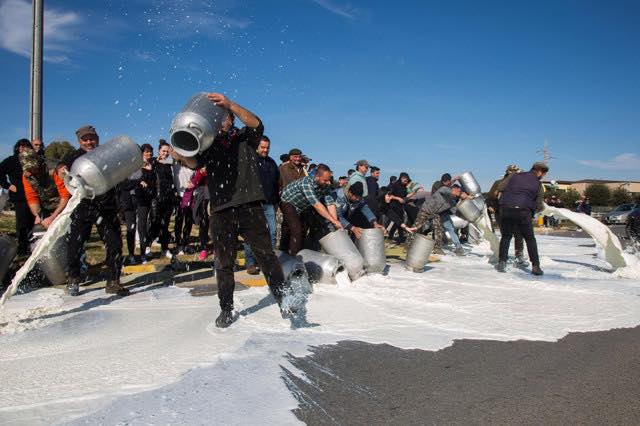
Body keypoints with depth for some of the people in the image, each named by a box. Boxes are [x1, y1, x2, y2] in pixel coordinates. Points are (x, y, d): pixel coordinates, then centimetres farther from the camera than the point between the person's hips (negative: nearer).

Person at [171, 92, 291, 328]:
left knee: (265, 254, -4)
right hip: (221, 211, 2)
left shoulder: (245, 139, 12)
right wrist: (182, 156, -25)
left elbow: (256, 124, -8)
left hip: (250, 206, -2)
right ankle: (226, 309, 17)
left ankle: (283, 298, 0)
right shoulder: (209, 145, 17)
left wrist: (229, 103, -21)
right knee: (224, 262, 6)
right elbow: (195, 162, -1)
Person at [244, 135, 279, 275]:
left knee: (272, 232, 0)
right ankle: (250, 263, 3)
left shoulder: (272, 163, 19)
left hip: (269, 204, 5)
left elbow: (276, 183, 25)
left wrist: (276, 201, 20)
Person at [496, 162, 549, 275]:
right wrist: (541, 207, 29)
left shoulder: (514, 175, 10)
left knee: (506, 236, 16)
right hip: (523, 212, -2)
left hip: (506, 209, 2)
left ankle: (502, 262, 8)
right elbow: (539, 206, 6)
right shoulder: (538, 185, 7)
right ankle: (535, 266, 11)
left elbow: (500, 188, 7)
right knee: (530, 239, 13)